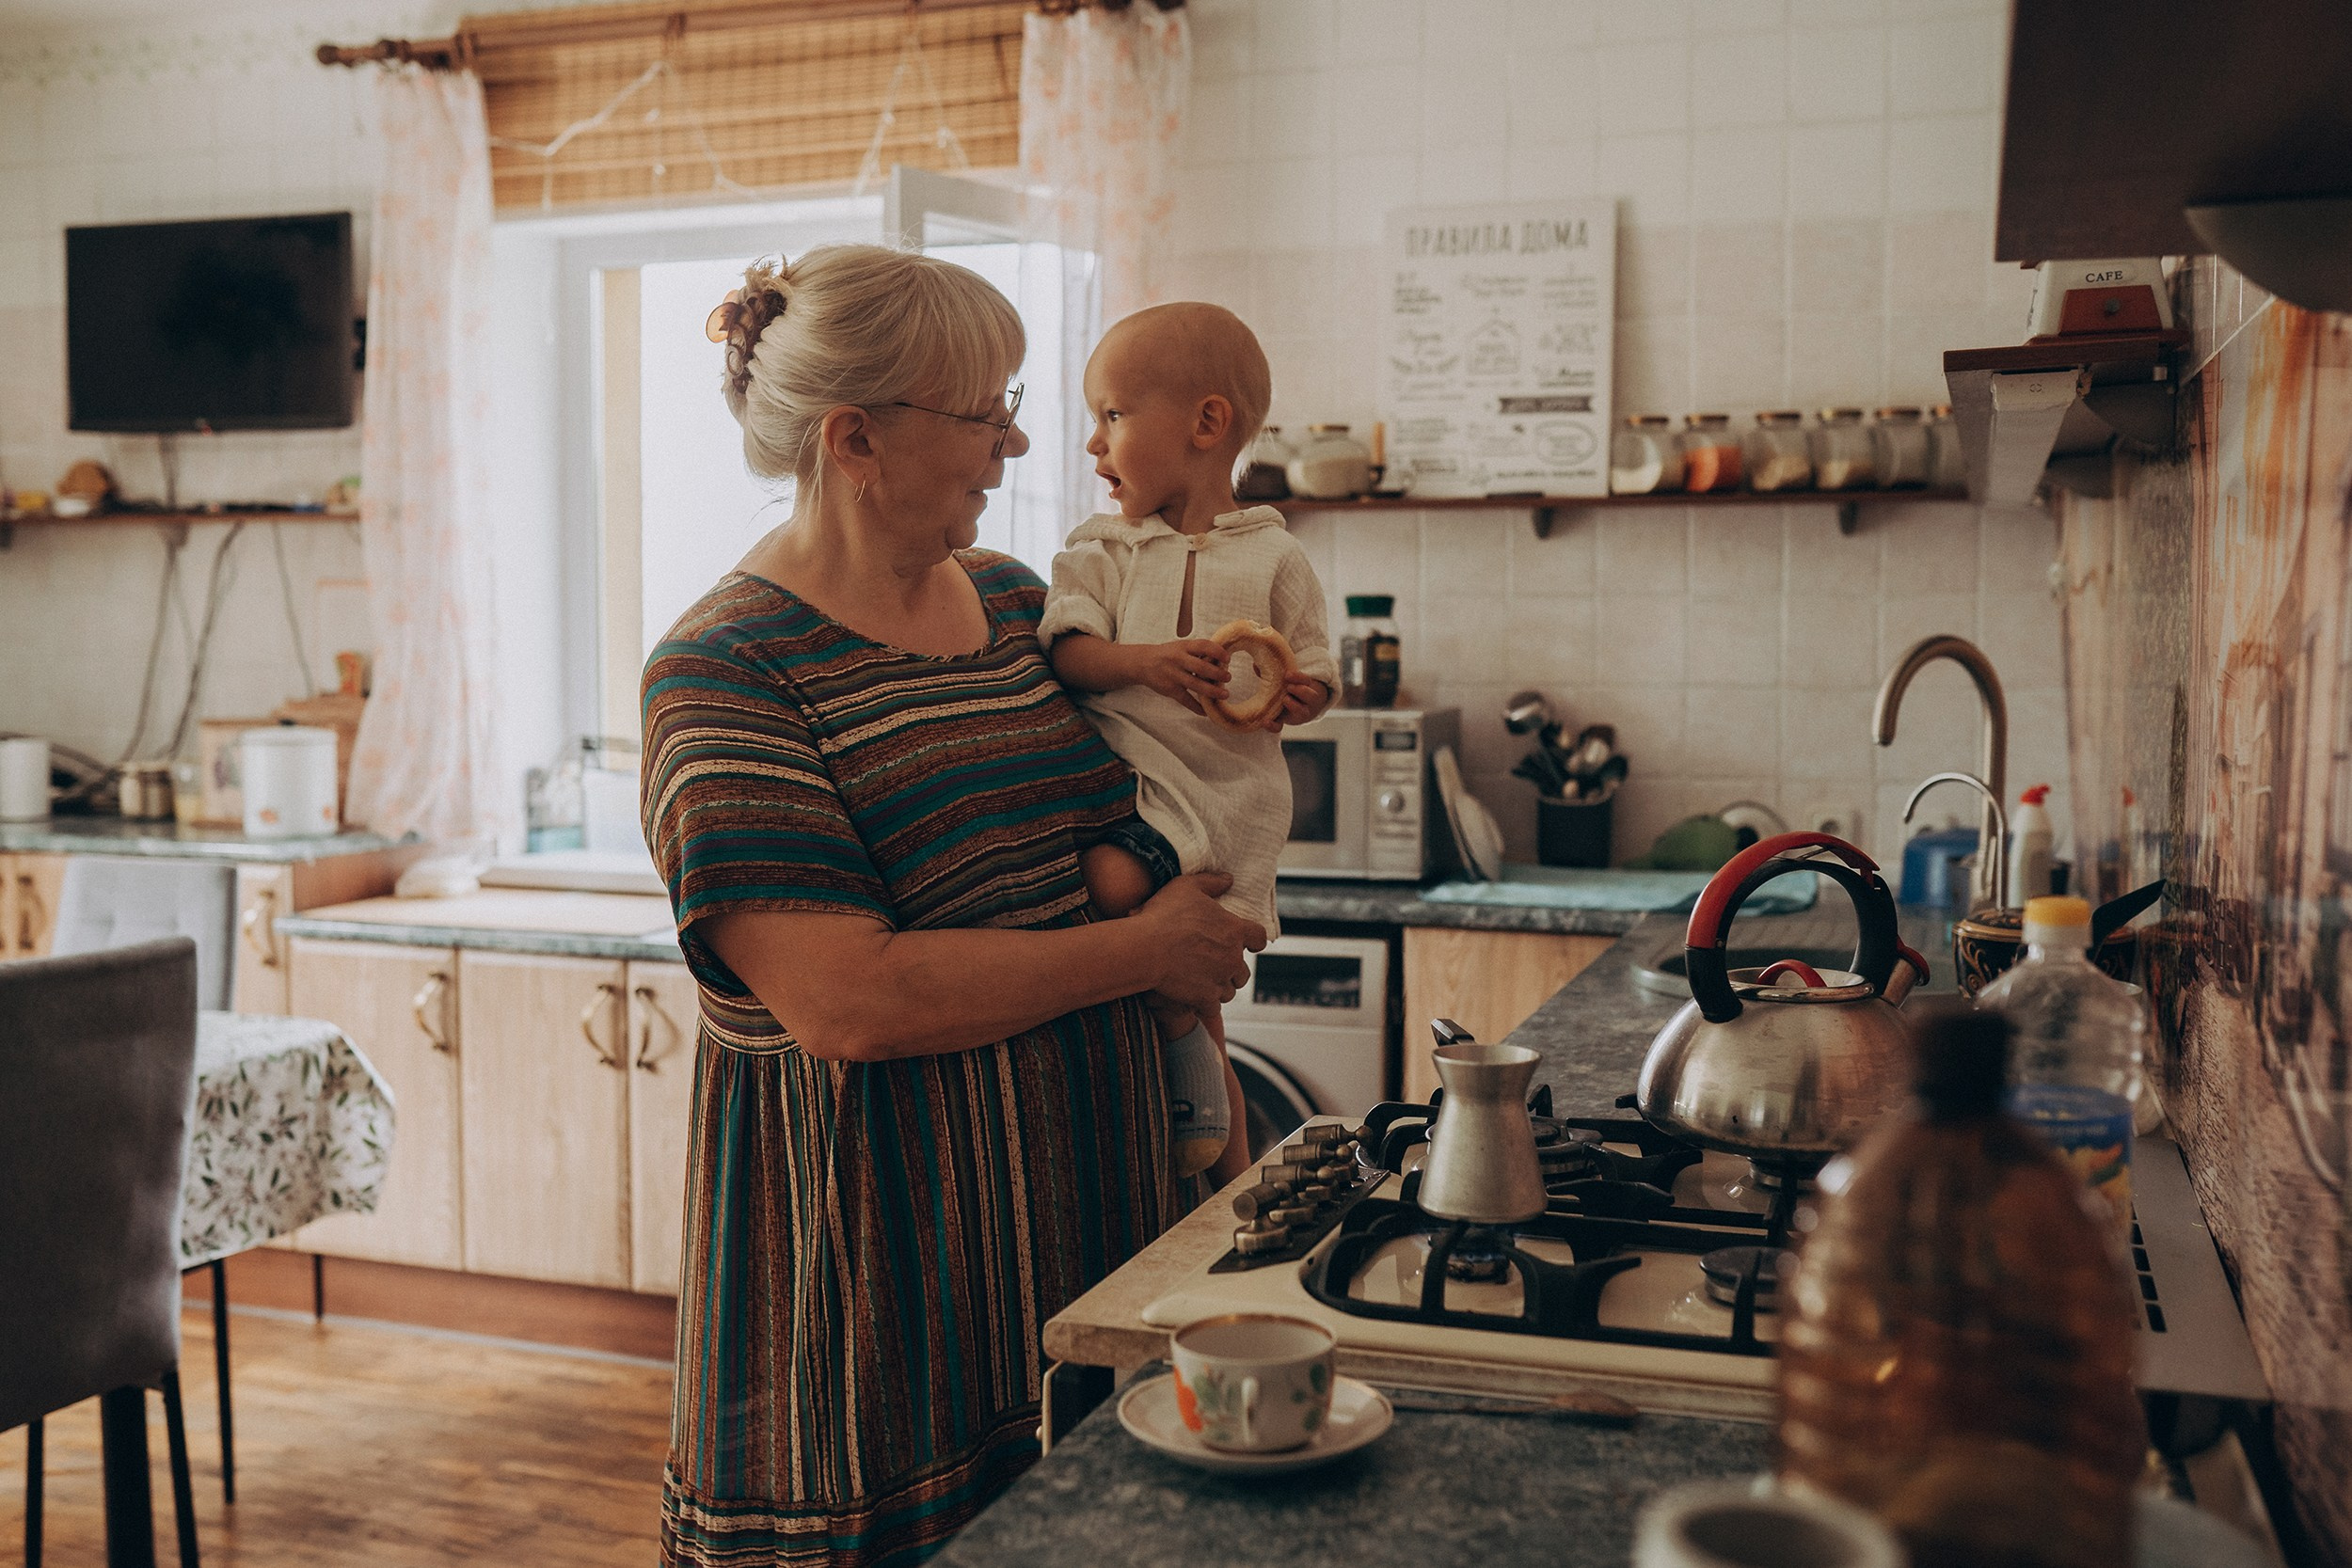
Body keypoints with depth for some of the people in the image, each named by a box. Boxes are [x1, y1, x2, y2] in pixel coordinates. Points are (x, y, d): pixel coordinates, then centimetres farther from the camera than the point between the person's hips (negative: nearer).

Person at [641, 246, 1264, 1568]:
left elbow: (1133, 844, 23)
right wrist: (1147, 948, -16)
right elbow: (849, 1003, -24)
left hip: (1091, 1204, 7)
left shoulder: (1013, 601, 9)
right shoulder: (726, 669, -14)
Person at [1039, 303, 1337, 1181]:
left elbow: (1314, 670, 11)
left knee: (1110, 880, -29)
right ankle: (1230, 1156, 24)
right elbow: (1066, 650, -4)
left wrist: (1298, 697, -12)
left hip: (1227, 789, -4)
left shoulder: (1273, 556, 6)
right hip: (1129, 775, 4)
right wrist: (1144, 661, -22)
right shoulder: (1101, 550, 9)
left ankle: (1189, 1075, -5)